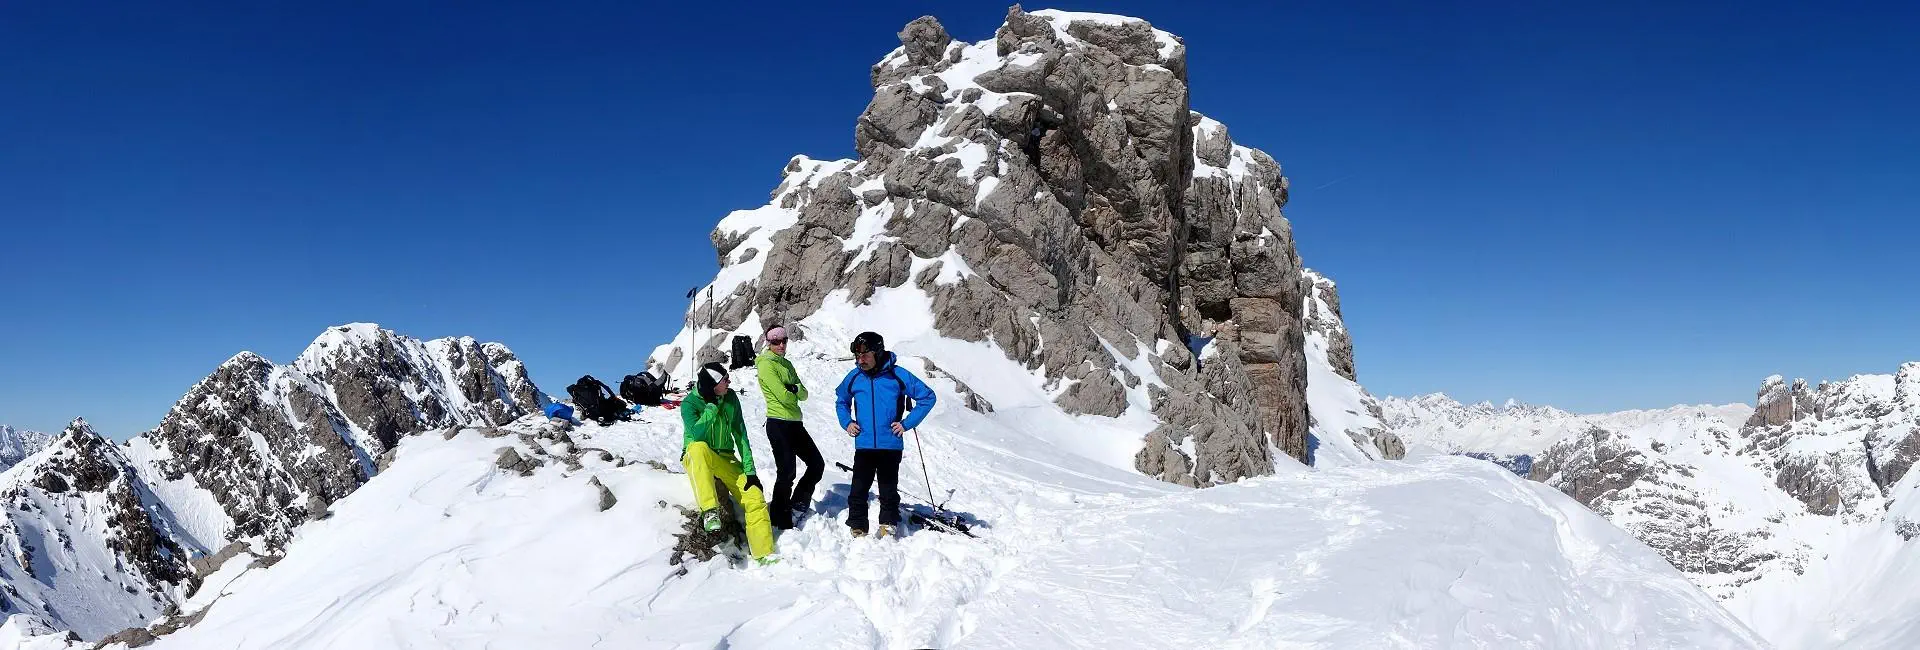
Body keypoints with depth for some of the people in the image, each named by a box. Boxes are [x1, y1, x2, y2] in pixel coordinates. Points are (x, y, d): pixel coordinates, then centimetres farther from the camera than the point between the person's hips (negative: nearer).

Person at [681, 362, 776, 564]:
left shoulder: (730, 398, -2)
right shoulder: (690, 403, -13)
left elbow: (740, 434, 0)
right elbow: (697, 436, -27)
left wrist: (749, 470, -6)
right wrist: (711, 407, -27)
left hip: (726, 459, 4)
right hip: (697, 458, -4)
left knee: (755, 496, -13)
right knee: (699, 448, -40)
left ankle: (764, 555, -7)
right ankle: (710, 511, -45)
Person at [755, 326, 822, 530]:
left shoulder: (787, 364, 17)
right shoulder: (766, 364, -8)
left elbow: (804, 395, 8)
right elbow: (783, 396, -19)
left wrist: (794, 388, -13)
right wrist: (795, 392, 1)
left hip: (795, 423, 8)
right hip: (778, 424, -8)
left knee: (817, 464, 10)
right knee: (786, 473, -5)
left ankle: (797, 506, 23)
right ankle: (782, 522, 5)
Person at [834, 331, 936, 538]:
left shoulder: (897, 375, -7)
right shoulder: (854, 377, 3)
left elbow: (927, 396, -1)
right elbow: (841, 400, 24)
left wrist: (907, 423, -5)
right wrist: (847, 422, 7)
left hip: (890, 445, -2)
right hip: (863, 445, 2)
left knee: (888, 490, 8)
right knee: (858, 490, 1)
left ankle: (888, 526, 25)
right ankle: (858, 529, 13)